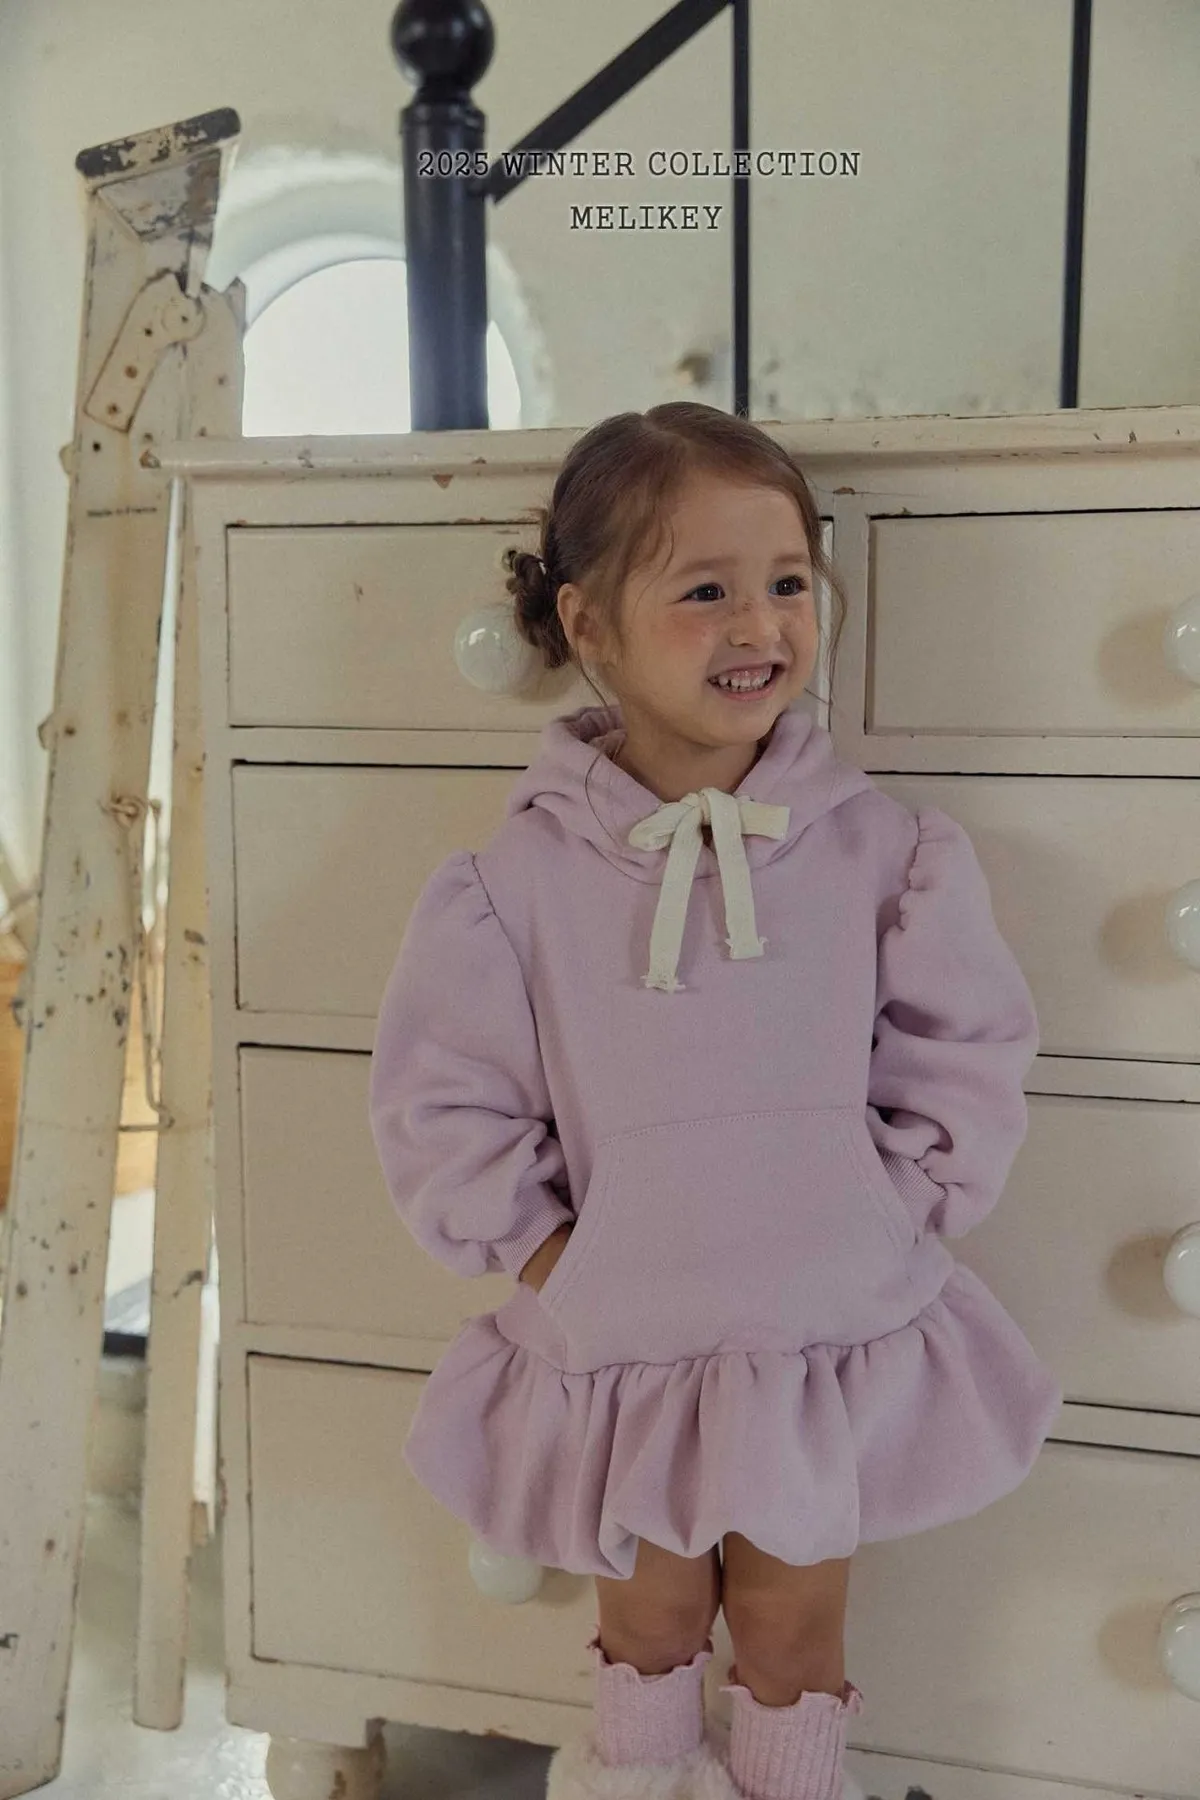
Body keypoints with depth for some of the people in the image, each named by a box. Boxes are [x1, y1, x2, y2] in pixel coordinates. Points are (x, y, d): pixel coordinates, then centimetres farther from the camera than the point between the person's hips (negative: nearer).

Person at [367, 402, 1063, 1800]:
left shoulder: (883, 849, -9)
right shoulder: (517, 878, -12)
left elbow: (968, 1054, -1)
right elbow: (442, 1105, -6)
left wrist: (890, 1223, -8)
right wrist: (542, 1252, -9)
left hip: (835, 1344, 1)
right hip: (621, 1357, 0)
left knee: (793, 1632, 20)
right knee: (647, 1621, 23)